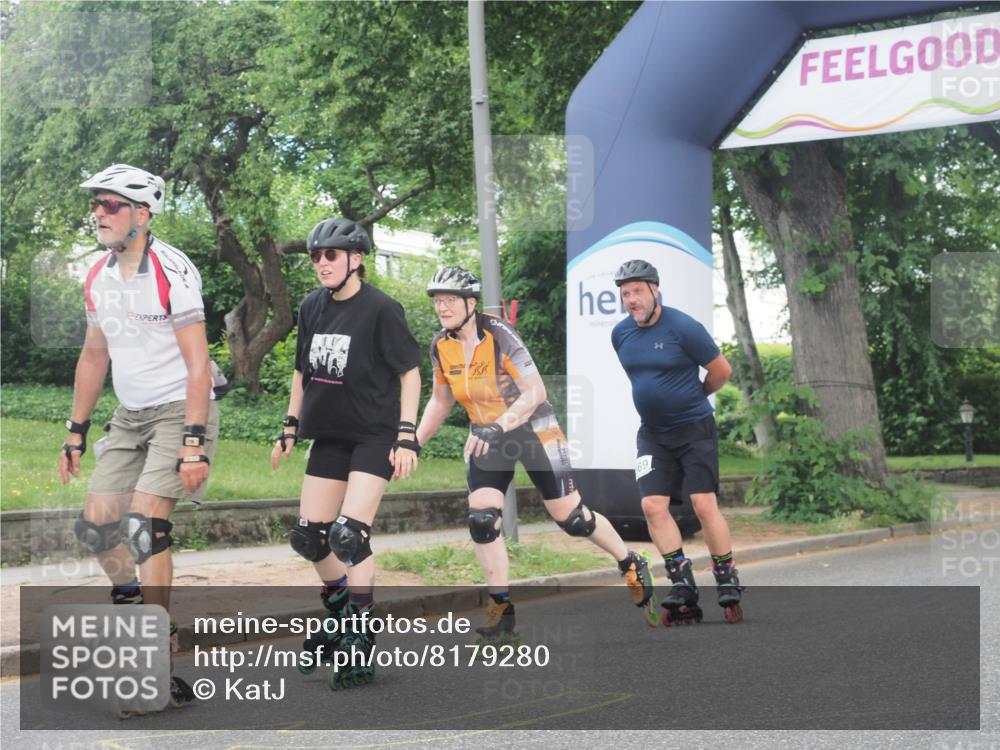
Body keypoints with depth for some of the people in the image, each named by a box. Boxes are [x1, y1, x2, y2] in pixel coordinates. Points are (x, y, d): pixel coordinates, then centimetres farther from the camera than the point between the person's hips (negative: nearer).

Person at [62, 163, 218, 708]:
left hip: (179, 411, -7)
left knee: (143, 524, -18)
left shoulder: (173, 272, -17)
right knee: (96, 525, 3)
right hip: (130, 416, 7)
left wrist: (194, 443, -24)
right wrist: (76, 433, 16)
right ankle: (133, 604, 28)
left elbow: (197, 364, -19)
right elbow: (94, 357, 16)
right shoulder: (98, 278, 5)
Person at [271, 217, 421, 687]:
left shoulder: (380, 309, -14)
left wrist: (407, 436, -16)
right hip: (328, 434, 7)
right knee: (308, 536, 6)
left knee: (349, 535, -16)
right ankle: (340, 614, 29)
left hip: (375, 436, -7)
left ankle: (361, 640, -4)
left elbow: (410, 372, -11)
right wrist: (291, 428, 14)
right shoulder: (312, 308, 4)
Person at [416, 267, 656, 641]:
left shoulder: (499, 334, -23)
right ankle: (501, 608, 0)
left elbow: (535, 392, -26)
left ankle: (631, 565, 25)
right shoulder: (441, 346, -5)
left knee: (571, 517, 0)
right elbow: (440, 401, 10)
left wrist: (498, 426, -38)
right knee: (481, 519, -12)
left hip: (531, 428, -5)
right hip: (486, 435, 5)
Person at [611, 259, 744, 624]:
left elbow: (721, 370, -4)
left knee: (704, 503, -9)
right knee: (653, 505, -6)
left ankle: (728, 584, 3)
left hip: (694, 428, -5)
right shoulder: (620, 334, 4)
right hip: (652, 433, 5)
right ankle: (683, 585, 1)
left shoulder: (684, 327, -14)